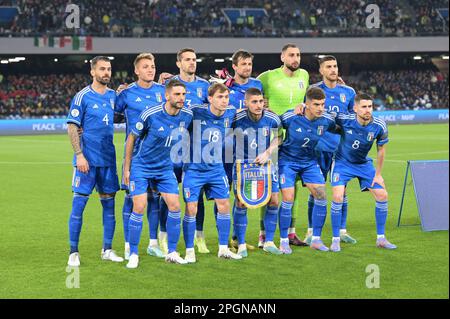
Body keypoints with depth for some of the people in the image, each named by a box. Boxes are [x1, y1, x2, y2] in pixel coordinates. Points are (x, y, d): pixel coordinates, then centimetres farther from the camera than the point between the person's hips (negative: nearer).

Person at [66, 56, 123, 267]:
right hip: (87, 160, -5)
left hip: (108, 160, 5)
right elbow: (72, 127, -6)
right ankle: (73, 252, 3)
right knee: (79, 204, -3)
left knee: (109, 204, 8)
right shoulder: (83, 96, -5)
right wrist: (79, 155, -15)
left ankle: (107, 250, 17)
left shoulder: (114, 95, 9)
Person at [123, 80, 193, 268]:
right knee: (139, 208, -10)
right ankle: (133, 254, 2)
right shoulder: (150, 114, -20)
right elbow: (131, 138, -7)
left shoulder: (187, 115, -8)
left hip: (165, 168, 4)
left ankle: (172, 253, 9)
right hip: (141, 167, -4)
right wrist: (126, 168, -5)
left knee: (175, 206, -3)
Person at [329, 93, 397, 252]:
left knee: (382, 195, -3)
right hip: (342, 163, -3)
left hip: (364, 164, 3)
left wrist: (378, 174, 1)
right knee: (338, 197, -20)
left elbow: (381, 149, -3)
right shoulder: (344, 119, -26)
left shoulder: (379, 126, -19)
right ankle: (335, 239, -4)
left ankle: (381, 239, 12)